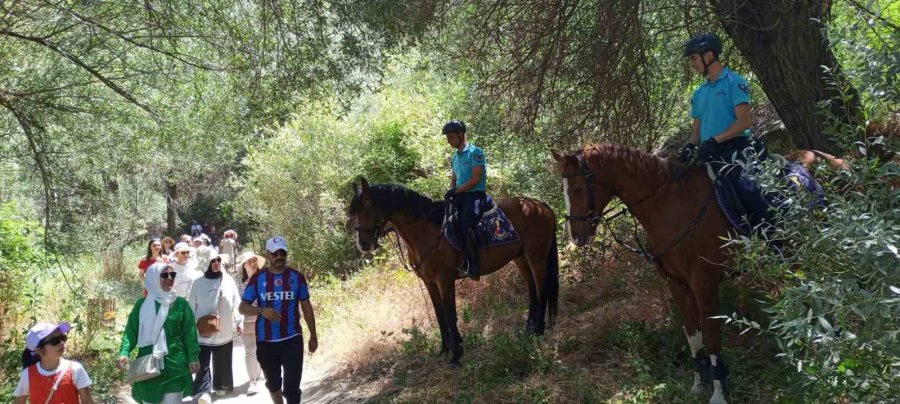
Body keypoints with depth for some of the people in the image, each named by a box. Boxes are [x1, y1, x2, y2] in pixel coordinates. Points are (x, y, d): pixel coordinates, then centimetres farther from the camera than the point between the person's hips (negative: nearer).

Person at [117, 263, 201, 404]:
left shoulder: (181, 304, 2)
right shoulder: (142, 304, 3)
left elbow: (189, 332, 3)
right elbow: (131, 330, 1)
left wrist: (193, 357, -1)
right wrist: (124, 353, -13)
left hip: (174, 365, -1)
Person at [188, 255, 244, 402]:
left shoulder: (229, 280, -1)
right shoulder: (199, 283, -3)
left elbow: (236, 303, 3)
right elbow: (192, 306, 2)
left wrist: (239, 322, 1)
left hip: (224, 332, 2)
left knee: (222, 362, 14)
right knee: (203, 363, -8)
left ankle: (220, 386, 31)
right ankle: (203, 392, -10)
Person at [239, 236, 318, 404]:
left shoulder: (297, 277, -1)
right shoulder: (258, 278, -3)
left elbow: (306, 307, 7)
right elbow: (243, 308, -5)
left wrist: (313, 336, 8)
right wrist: (261, 311, -26)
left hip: (292, 340, -1)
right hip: (266, 341, 2)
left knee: (292, 388, -5)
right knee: (273, 383, 21)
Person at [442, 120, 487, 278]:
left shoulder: (475, 152, -6)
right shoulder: (455, 156, 19)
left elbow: (476, 179, -14)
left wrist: (456, 190, -17)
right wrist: (451, 191, 0)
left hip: (474, 195, -9)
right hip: (459, 197, 9)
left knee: (466, 226, -27)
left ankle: (474, 265, -25)